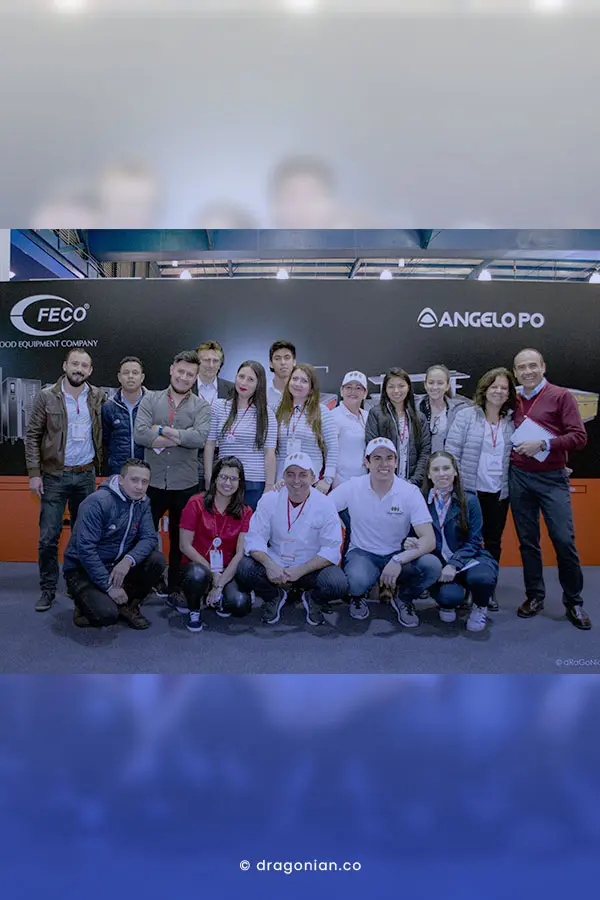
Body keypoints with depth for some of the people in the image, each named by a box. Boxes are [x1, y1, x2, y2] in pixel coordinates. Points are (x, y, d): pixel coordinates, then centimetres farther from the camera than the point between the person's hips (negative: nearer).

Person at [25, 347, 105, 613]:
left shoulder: (98, 397, 2)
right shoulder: (46, 397, -5)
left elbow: (103, 432, 10)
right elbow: (33, 436, -3)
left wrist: (100, 464, 0)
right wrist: (34, 473, -7)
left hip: (86, 475, 2)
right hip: (54, 475, -2)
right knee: (48, 537, 0)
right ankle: (48, 589, 13)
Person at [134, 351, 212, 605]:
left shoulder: (201, 406, 0)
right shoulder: (150, 399, 2)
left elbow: (200, 438, -17)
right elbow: (139, 434, -13)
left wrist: (164, 431, -15)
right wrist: (181, 439, -16)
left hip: (185, 485, 0)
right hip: (152, 482, 0)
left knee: (180, 538, 14)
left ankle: (175, 588, 30)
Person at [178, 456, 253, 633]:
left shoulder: (245, 512, 1)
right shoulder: (196, 503, -5)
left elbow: (240, 553, -6)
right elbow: (185, 546, -7)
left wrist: (219, 585, -15)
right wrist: (212, 572, -14)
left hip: (227, 571, 2)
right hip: (196, 565, -2)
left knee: (241, 605, -26)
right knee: (198, 575, -38)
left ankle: (217, 599, 12)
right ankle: (194, 610, -3)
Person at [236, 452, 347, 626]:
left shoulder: (325, 505, -9)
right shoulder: (269, 500, -4)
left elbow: (332, 549, -11)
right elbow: (255, 537, -7)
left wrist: (300, 571, -22)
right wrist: (269, 565, -27)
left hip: (311, 567, -1)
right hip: (275, 564, 2)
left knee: (338, 584, -30)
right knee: (244, 569, -25)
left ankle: (312, 599, 8)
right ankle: (275, 596, 8)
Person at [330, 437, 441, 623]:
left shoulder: (410, 492, -10)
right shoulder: (352, 488, -8)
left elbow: (429, 540, -15)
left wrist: (399, 560, -30)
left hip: (398, 554, 1)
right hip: (362, 553, -1)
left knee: (432, 565, -28)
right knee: (357, 581, -36)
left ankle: (403, 598, 6)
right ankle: (358, 596, 6)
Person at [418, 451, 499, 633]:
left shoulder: (469, 500, -2)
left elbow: (473, 542, -5)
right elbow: (416, 536, 2)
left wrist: (454, 564, -20)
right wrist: (409, 543, -23)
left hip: (468, 559, 1)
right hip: (438, 562, 0)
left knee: (482, 577, -34)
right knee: (449, 596, -32)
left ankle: (479, 608, 4)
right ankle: (447, 605, 11)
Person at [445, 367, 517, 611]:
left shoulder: (511, 422, 7)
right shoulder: (466, 416, -4)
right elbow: (452, 451, -7)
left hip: (499, 492, 4)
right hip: (469, 490, -3)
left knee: (493, 542, 12)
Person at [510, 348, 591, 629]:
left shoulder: (561, 396, -2)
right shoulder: (514, 402, 10)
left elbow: (579, 437, -8)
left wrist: (543, 444, -17)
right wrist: (511, 450, -1)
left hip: (552, 478, -4)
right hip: (519, 477, 4)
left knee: (564, 539, -6)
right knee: (527, 541, 8)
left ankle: (573, 603, 10)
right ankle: (534, 597, 21)